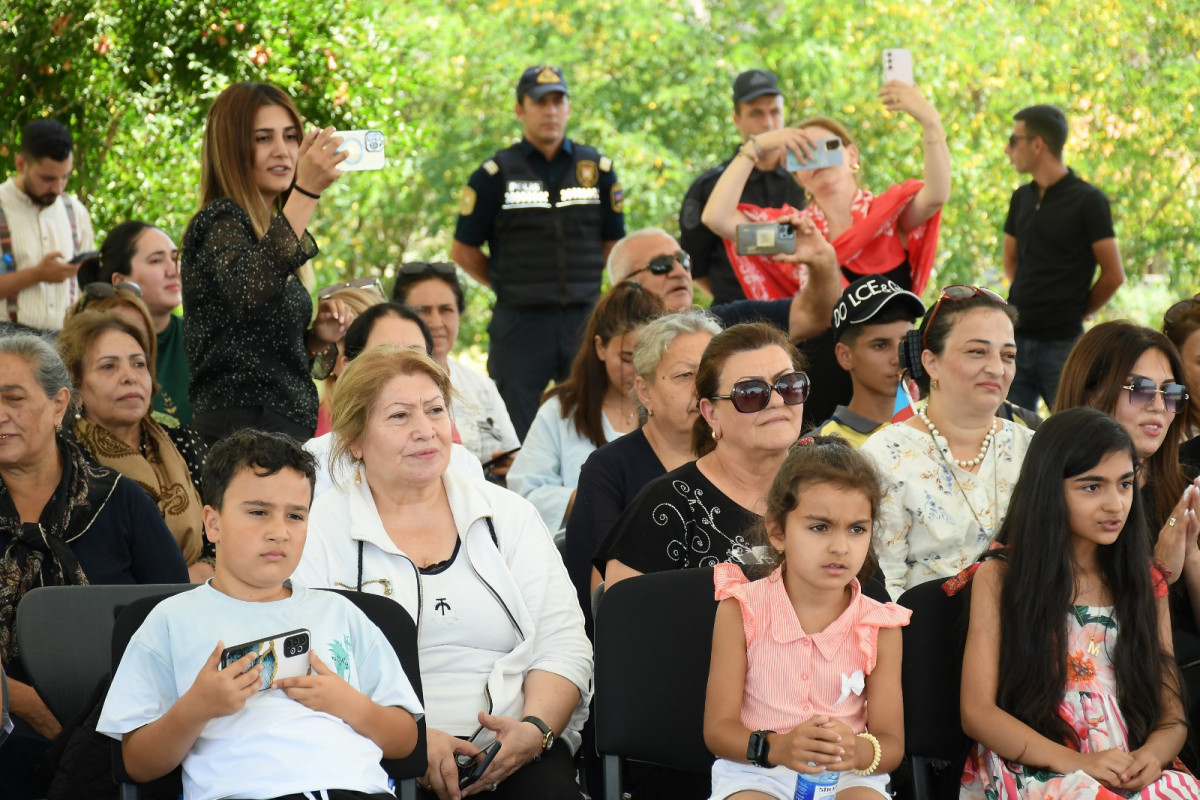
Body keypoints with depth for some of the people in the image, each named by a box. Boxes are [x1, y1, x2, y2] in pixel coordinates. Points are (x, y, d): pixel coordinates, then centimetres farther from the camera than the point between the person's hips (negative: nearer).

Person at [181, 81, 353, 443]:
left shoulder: (266, 231, 19)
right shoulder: (220, 224, -8)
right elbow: (250, 291, -32)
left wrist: (316, 339, 6)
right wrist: (307, 192, -34)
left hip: (288, 428, 8)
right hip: (242, 431, -8)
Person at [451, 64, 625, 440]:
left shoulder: (597, 168, 8)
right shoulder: (495, 174, 1)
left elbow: (613, 244, 17)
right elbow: (463, 251, 6)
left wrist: (580, 283, 9)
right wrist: (510, 285, 4)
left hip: (584, 319, 2)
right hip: (519, 321, -2)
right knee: (513, 438, -1)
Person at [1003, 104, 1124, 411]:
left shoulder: (1088, 201, -7)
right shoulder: (1022, 198, 12)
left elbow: (1113, 275, -6)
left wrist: (1076, 312, 4)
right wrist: (1028, 300, 13)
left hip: (1062, 343, -6)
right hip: (1016, 337, 6)